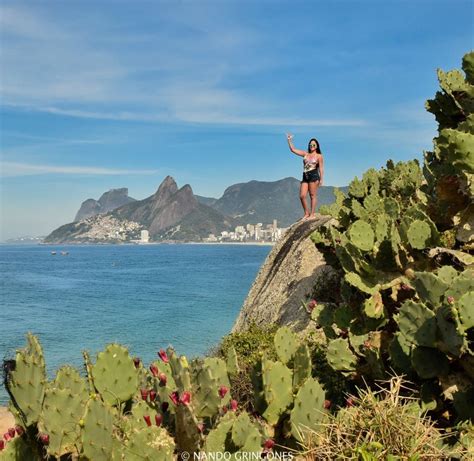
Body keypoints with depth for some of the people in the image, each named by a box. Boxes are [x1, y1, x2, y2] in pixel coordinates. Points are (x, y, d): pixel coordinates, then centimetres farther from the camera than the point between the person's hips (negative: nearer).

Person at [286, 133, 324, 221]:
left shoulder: (319, 156, 6)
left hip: (313, 175, -5)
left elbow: (321, 168, 2)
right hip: (305, 177, 5)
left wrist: (321, 179, -5)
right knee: (302, 196, -1)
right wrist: (289, 140, 7)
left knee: (313, 195, -3)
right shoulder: (305, 154, 17)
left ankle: (312, 214, 1)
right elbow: (293, 150, 15)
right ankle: (306, 214, 11)